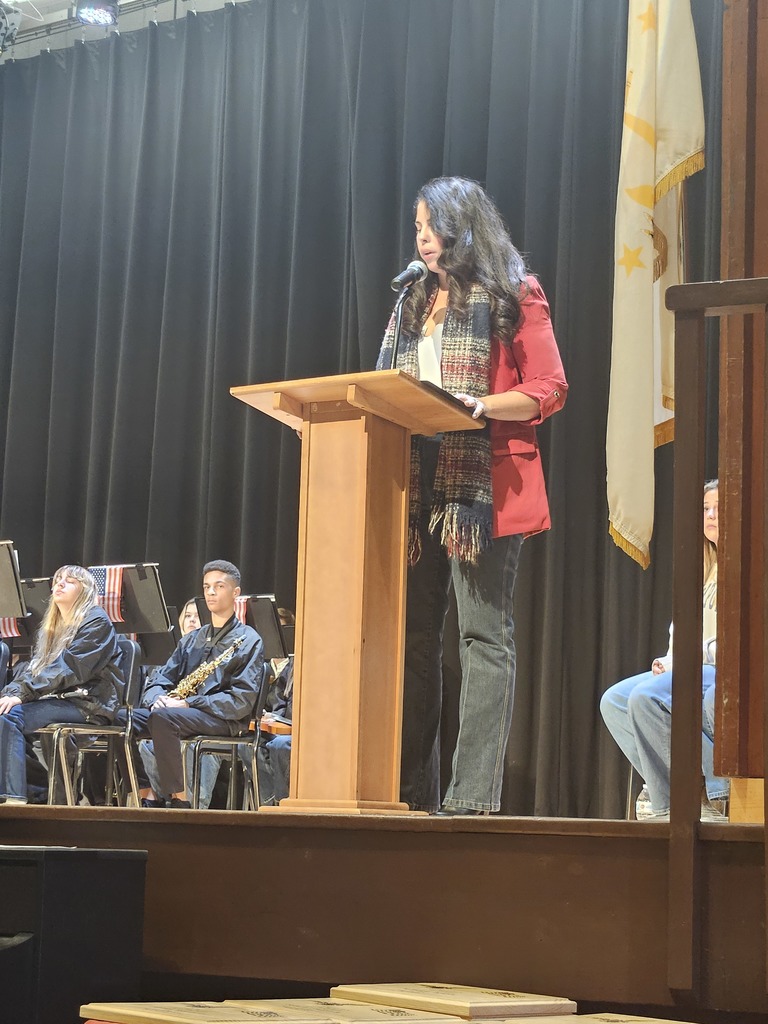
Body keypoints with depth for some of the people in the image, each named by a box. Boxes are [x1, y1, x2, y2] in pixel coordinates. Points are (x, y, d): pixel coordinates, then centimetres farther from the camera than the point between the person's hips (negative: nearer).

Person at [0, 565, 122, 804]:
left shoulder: (96, 621, -5)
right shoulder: (51, 627, 23)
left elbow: (69, 670, -17)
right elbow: (32, 667, 14)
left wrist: (22, 693, -23)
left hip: (89, 704, -8)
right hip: (57, 699, 8)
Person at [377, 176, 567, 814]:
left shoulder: (513, 295, 2)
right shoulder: (416, 303, 22)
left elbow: (549, 391, -5)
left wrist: (482, 405, -19)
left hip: (483, 486, -7)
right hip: (418, 485, 7)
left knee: (484, 636, -8)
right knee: (414, 636, 5)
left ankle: (473, 793, -10)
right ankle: (411, 789, 9)